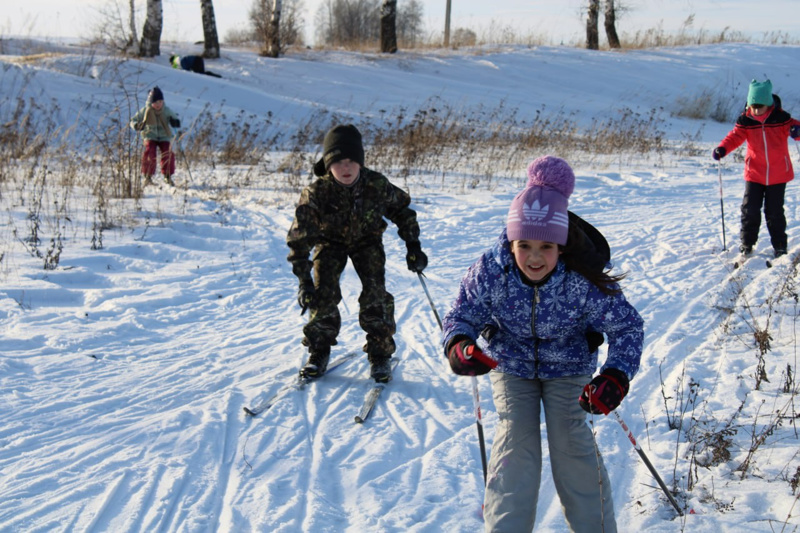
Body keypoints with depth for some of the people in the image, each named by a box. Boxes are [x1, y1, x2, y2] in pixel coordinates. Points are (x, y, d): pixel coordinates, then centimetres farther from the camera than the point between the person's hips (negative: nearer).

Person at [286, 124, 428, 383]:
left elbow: (402, 209, -6)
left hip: (367, 240, 0)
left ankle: (380, 353, 1)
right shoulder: (317, 193, -30)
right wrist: (304, 281, -27)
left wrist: (413, 245, -9)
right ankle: (319, 350, 6)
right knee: (323, 295, -14)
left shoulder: (377, 185, -27)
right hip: (330, 241, 0)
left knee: (375, 294, -15)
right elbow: (299, 237, -24)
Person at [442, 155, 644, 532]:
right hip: (510, 363, 1)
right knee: (515, 439, -10)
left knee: (570, 440, -10)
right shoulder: (490, 272, -27)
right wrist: (457, 344, -40)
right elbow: (461, 314, -16)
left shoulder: (584, 282, -31)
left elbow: (627, 326, -23)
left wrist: (615, 376, -39)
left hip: (568, 366, -1)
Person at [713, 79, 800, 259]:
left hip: (778, 174, -1)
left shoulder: (781, 118, -9)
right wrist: (722, 149, -27)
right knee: (750, 209, 0)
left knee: (774, 211, 5)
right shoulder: (745, 120, -6)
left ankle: (779, 246, 19)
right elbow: (735, 136, -9)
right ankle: (746, 244, 15)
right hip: (754, 173, 1)